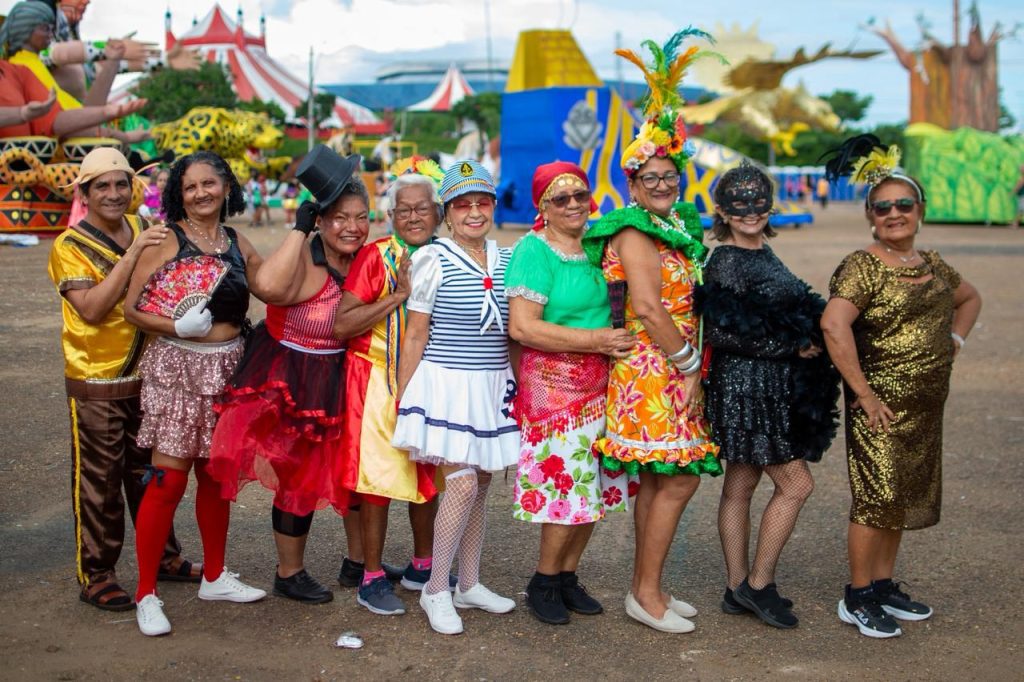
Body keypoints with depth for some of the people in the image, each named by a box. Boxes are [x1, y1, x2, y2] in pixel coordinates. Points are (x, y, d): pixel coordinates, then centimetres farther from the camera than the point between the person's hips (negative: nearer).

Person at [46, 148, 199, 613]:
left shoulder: (142, 231, 7)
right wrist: (131, 255, -27)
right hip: (95, 383, -5)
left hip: (146, 376, 6)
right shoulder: (70, 246, -10)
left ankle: (162, 556, 30)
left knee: (150, 474, 16)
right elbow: (91, 309, -23)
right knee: (99, 482, 1)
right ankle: (95, 575, 13)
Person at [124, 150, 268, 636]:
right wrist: (177, 327, -23)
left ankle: (214, 577, 28)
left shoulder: (238, 245, 10)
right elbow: (131, 308, -10)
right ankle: (146, 593, 4)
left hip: (226, 369, 5)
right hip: (176, 367, -5)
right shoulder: (166, 240, -6)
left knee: (216, 475, 13)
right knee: (168, 478, -6)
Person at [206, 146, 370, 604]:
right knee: (297, 476, 5)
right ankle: (289, 574, 22)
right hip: (290, 381, -6)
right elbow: (268, 285, -47)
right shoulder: (305, 266, -24)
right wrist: (299, 229, -39)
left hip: (338, 382, 6)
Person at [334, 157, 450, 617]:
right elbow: (342, 325, -16)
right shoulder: (376, 257, -8)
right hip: (378, 381, -5)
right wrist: (399, 294, -19)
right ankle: (372, 577, 8)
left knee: (429, 474, 13)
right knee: (379, 475, -4)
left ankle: (422, 564, 30)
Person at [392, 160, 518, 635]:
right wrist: (403, 401, -6)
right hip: (445, 384, -5)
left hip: (493, 387, 6)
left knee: (480, 484, 10)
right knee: (463, 483, -12)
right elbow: (415, 336, -6)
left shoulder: (507, 260, 8)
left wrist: (518, 385, 13)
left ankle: (469, 584, 25)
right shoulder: (433, 259, -7)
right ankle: (435, 591, 3)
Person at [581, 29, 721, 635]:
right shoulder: (635, 232, -12)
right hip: (653, 368, -9)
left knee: (657, 480, 12)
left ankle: (645, 585, 21)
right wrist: (688, 362, -14)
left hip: (675, 369, 9)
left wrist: (690, 364, 10)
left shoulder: (680, 227, 15)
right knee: (679, 478, -8)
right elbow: (647, 309, -20)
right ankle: (647, 593, 1)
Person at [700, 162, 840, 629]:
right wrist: (793, 347, -16)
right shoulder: (727, 262, -15)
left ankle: (738, 590, 20)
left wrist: (802, 342, 6)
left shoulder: (763, 253, 13)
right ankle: (757, 584, 6)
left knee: (740, 486, 12)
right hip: (746, 385, -9)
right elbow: (723, 332, -21)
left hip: (771, 387, 9)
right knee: (796, 484, -5)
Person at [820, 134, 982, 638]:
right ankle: (857, 599, 8)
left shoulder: (933, 266, 11)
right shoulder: (862, 267, -13)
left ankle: (884, 586, 27)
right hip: (882, 403, -8)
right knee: (877, 496, -4)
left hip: (927, 404, 8)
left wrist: (955, 339, 13)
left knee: (905, 496, 14)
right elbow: (834, 324, -28)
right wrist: (862, 391, -24)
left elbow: (970, 298, 30)